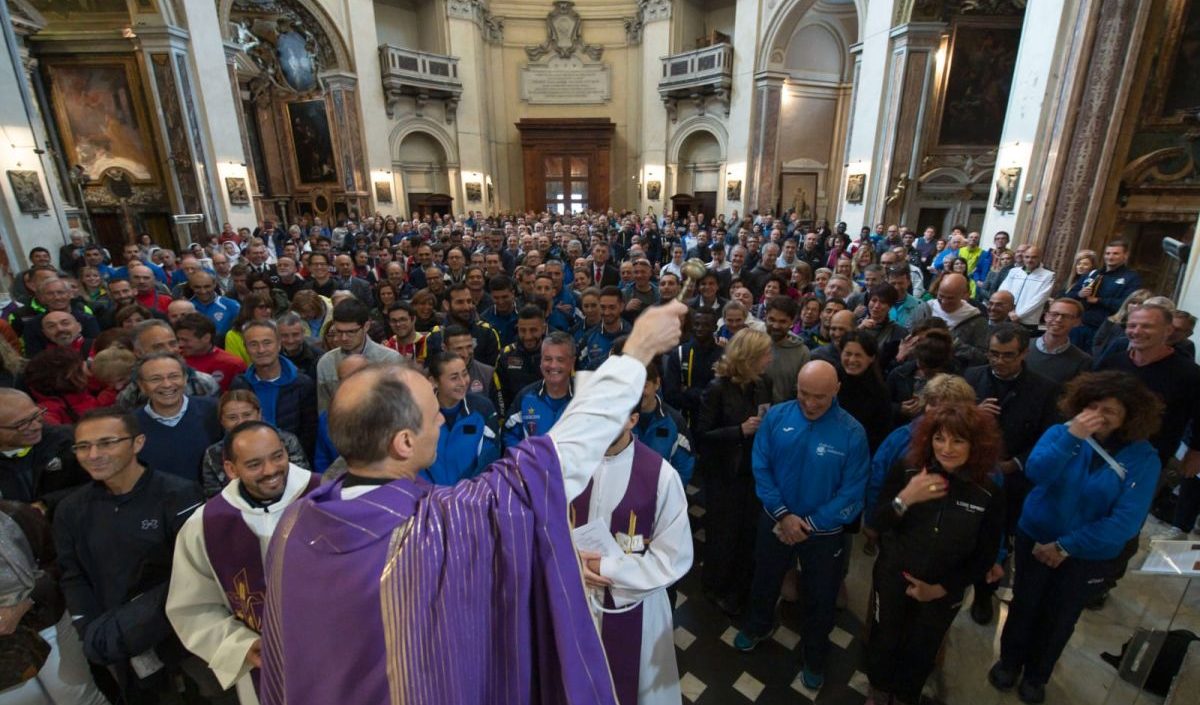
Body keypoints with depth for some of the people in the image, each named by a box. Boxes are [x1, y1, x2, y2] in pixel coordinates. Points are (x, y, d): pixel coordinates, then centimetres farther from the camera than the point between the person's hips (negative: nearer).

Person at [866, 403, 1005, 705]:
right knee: (883, 640, 20)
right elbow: (878, 522, -15)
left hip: (943, 591, 1)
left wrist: (942, 588, -8)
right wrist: (905, 498, -32)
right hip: (892, 578, 0)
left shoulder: (989, 494, -16)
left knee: (921, 651, 23)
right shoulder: (906, 471, -18)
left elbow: (984, 557, -6)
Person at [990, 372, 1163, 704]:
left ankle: (1036, 675, 47)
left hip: (1090, 557, 0)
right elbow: (1036, 473, -30)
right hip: (1035, 539, 0)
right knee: (1024, 606, 19)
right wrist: (1071, 436, -39)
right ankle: (1009, 660, 45)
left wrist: (1066, 546, -19)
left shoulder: (1144, 459, -16)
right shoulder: (1061, 432, -14)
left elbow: (1125, 522, -19)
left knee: (1059, 620, 21)